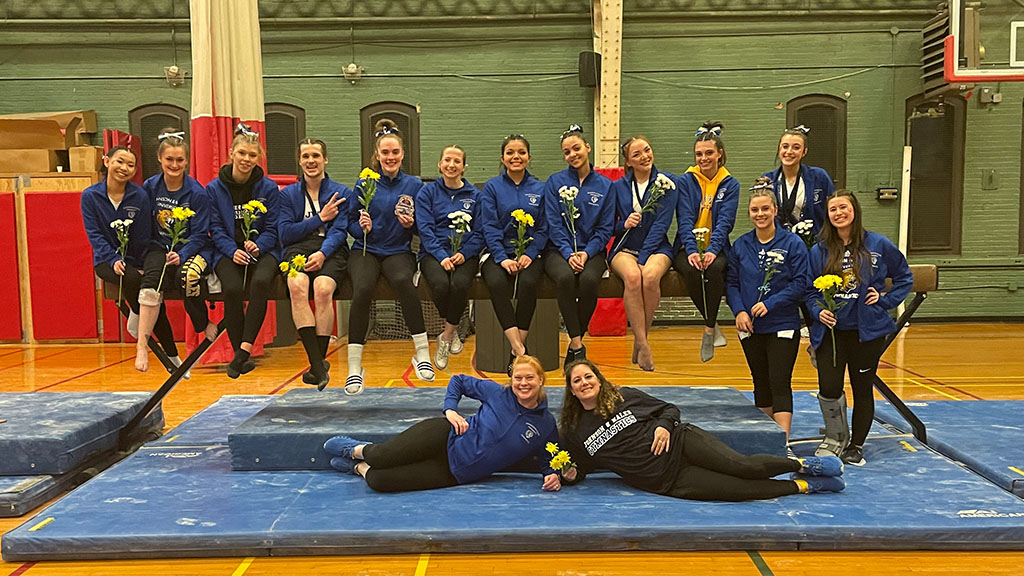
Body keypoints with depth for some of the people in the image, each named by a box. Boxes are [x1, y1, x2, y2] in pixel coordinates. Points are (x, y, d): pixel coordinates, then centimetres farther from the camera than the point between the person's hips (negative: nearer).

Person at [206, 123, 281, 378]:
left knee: (261, 282, -35)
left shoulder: (269, 188, 5)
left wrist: (257, 246, -18)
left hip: (262, 250, 0)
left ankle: (245, 348, -33)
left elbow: (273, 228, 2)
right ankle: (241, 355, -18)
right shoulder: (214, 188, 6)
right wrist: (233, 251, -16)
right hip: (228, 252, 0)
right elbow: (216, 229, 2)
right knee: (232, 289, -30)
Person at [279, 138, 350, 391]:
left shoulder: (342, 193, 13)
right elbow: (285, 234, 5)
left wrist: (322, 253, -19)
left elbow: (339, 231, 0)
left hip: (330, 250, -1)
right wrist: (320, 218, 0)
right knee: (297, 286, -33)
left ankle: (319, 362, -23)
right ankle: (318, 364, -34)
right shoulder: (288, 194, 18)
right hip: (298, 249, 1)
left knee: (323, 289, -34)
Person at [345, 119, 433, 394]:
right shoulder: (364, 184, 6)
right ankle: (354, 367, -24)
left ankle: (422, 353, -26)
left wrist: (411, 224, -12)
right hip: (365, 250, 0)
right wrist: (362, 226, -13)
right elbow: (351, 224, 8)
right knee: (363, 289, -32)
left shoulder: (414, 185, 7)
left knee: (403, 280, -36)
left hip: (398, 251, 0)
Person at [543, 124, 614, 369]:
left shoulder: (605, 186, 9)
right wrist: (568, 254, -14)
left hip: (591, 251, 1)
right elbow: (554, 224, -1)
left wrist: (586, 253, -11)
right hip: (559, 250, 0)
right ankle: (577, 344, -27)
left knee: (589, 280, -33)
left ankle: (574, 345, -16)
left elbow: (605, 228, 5)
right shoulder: (555, 182, 7)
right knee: (565, 277, -35)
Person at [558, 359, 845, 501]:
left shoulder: (624, 396, 4)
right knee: (741, 488, -15)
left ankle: (803, 464, 2)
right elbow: (581, 464, 16)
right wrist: (571, 474, -6)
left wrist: (663, 426, -11)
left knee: (739, 465, -22)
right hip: (664, 480, 0)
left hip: (678, 442, 0)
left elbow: (669, 408, 10)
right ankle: (803, 486, 0)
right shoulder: (572, 432, 5)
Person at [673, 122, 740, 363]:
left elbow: (725, 222, -7)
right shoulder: (685, 181, 4)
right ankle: (713, 325, -14)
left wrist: (711, 251, -25)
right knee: (692, 270, -34)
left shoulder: (730, 184, 6)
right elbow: (684, 220, -7)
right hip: (688, 248, 0)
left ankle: (708, 329, -18)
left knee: (714, 268, -34)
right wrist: (692, 251, -24)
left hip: (716, 249, 0)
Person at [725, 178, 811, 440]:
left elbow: (801, 283, -9)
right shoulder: (740, 245, 5)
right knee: (761, 382, 15)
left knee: (780, 383, -8)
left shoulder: (792, 243, -5)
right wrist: (739, 311, -10)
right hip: (750, 326, 4)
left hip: (783, 325, -4)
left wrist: (770, 303, -18)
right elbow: (731, 282, 6)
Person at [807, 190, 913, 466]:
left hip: (867, 331, -1)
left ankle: (856, 446, 25)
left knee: (863, 389, 7)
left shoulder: (879, 245, -1)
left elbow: (904, 277, 10)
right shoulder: (819, 250, 3)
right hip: (830, 330, 1)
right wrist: (818, 311, -7)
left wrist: (885, 300, -3)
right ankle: (836, 436, 19)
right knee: (829, 389, -9)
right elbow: (810, 289, 10)